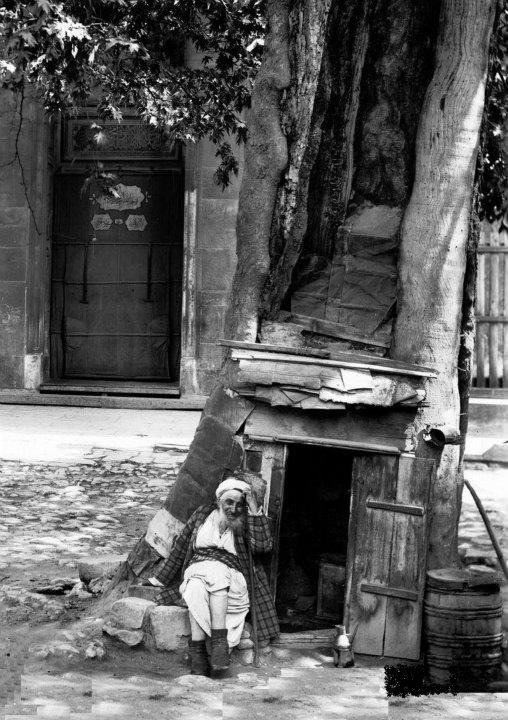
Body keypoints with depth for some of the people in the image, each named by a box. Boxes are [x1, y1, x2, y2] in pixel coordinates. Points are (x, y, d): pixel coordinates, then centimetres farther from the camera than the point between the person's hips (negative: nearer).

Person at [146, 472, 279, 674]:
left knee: (217, 576, -37)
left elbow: (263, 545, -7)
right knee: (197, 589, -35)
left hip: (231, 577, -1)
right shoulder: (203, 514, 15)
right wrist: (161, 579, 18)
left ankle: (219, 641, -46)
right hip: (196, 570, 1)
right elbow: (180, 547, 19)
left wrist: (254, 509, -9)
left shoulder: (246, 524, 13)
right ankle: (197, 651, -44)